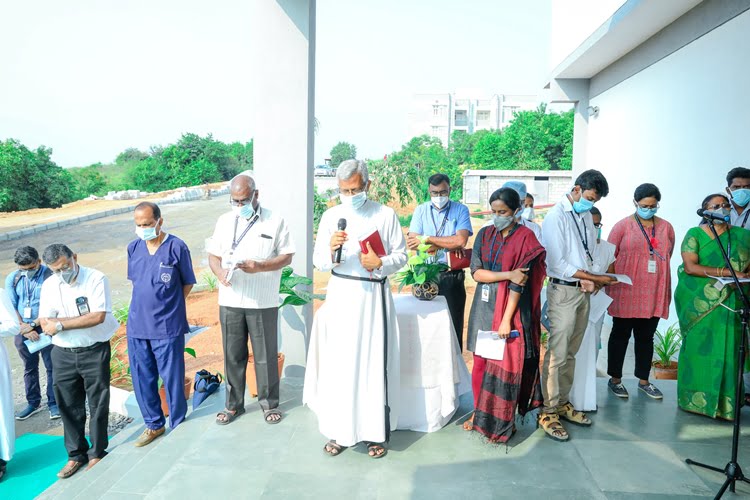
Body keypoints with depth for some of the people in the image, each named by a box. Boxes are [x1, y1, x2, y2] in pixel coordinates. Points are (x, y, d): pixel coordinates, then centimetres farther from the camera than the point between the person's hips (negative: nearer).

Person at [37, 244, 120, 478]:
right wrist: (83, 319, -17)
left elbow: (98, 317, -21)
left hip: (95, 351, -4)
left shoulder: (96, 279, -13)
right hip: (63, 354, 4)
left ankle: (97, 453, 22)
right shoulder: (48, 286, 1)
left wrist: (61, 323, -16)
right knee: (68, 406, 11)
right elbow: (45, 325, -3)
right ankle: (76, 454, 27)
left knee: (98, 404, 5)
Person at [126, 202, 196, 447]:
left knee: (172, 379, 5)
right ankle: (153, 424, 33)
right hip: (137, 326, 5)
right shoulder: (133, 248, 5)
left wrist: (166, 305, -1)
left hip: (167, 327, -5)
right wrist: (146, 303, 7)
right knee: (142, 378, 14)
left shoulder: (177, 247, -10)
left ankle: (178, 426, 24)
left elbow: (187, 283, -1)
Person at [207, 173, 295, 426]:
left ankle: (269, 404, 24)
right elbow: (213, 255, 9)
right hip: (230, 301, 3)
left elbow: (286, 256, -4)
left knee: (266, 355, 7)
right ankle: (233, 404, 28)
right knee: (233, 355, 12)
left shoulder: (275, 220, -3)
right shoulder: (224, 221, 8)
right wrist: (220, 272, -13)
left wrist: (260, 267, -20)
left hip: (263, 302, -3)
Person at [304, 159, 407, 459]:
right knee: (338, 364, 2)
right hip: (341, 295, 1)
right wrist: (331, 250, -18)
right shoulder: (330, 216, 5)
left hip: (374, 297, -1)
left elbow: (401, 256, 5)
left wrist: (380, 263, -14)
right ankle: (338, 431, 19)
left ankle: (375, 432, 18)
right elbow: (319, 261, 2)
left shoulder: (386, 215, 2)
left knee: (374, 363, 3)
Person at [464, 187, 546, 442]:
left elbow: (519, 283, -12)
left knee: (503, 365, 1)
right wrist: (507, 274, -15)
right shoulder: (484, 234, 7)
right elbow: (476, 272, -1)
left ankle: (501, 423, 16)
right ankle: (480, 412, 25)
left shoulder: (525, 238, -6)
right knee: (481, 362, 9)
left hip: (510, 308, -4)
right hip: (484, 307, 4)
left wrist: (506, 320, -16)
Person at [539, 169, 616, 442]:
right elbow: (558, 264, -16)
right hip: (563, 290, -7)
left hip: (583, 290, 7)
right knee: (557, 355, -4)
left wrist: (589, 281, -3)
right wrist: (595, 278, -14)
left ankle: (562, 403, 27)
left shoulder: (586, 216, 11)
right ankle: (548, 411, 8)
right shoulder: (556, 216, -12)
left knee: (570, 353, 14)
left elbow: (587, 254, 15)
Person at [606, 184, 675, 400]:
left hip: (654, 293, 4)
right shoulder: (623, 226, -3)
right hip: (626, 292, -3)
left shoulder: (666, 228, 8)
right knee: (621, 335, 7)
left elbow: (667, 258, 16)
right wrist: (611, 284, -3)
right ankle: (615, 379, 19)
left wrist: (665, 288, 13)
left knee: (646, 337, 13)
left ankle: (643, 380, 27)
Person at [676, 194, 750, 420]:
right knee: (699, 348, 0)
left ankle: (726, 401, 11)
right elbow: (690, 266, -11)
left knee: (728, 349, 1)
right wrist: (725, 272, -16)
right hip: (698, 303, -3)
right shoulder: (695, 234, 1)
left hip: (730, 303, 3)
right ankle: (697, 399, 9)